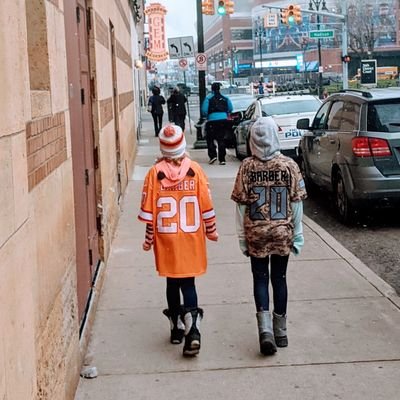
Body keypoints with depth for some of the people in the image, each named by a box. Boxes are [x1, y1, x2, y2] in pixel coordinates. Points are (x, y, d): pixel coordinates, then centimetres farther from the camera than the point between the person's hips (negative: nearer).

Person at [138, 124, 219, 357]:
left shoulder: (155, 173, -7)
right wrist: (211, 231, 10)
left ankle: (177, 328, 25)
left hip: (166, 239, 0)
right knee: (188, 283, 4)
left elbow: (149, 210, -4)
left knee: (173, 282, 15)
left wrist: (149, 238, 7)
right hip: (191, 238, 0)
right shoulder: (195, 170, -6)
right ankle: (192, 330, -13)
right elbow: (206, 205, -3)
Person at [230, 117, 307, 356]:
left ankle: (266, 329, -9)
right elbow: (297, 203, -4)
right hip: (283, 233, 1)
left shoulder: (247, 167, -8)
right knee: (279, 279, 13)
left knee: (260, 279, 8)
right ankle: (280, 332, 21)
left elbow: (241, 204, -5)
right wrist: (297, 235, 5)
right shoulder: (289, 166, -7)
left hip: (256, 234, -1)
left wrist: (242, 237, 4)